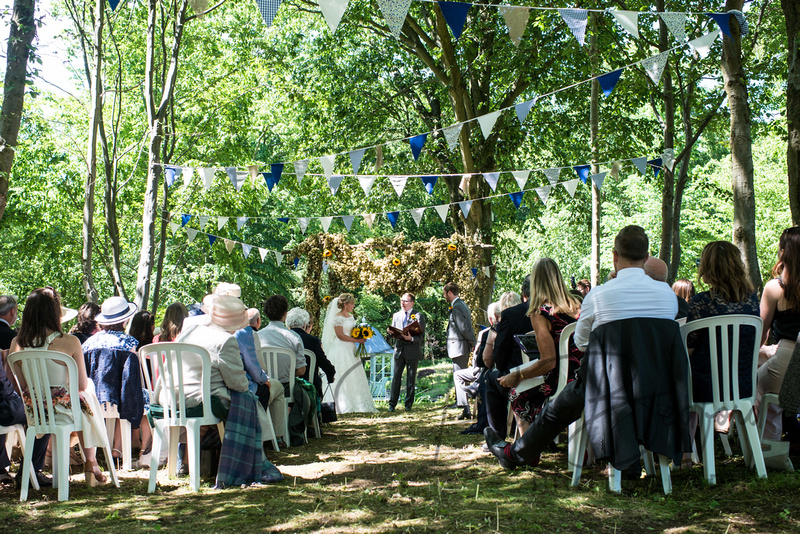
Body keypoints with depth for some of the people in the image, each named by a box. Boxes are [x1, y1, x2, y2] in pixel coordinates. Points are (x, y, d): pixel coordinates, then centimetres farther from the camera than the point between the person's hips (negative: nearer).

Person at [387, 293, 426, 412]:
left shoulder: (419, 316, -1)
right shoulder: (396, 316, 14)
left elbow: (421, 336, -6)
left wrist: (411, 338, -26)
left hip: (412, 352, -3)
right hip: (399, 350, 3)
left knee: (411, 379, 3)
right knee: (395, 377, -1)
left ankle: (409, 404, 11)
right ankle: (392, 403, 2)